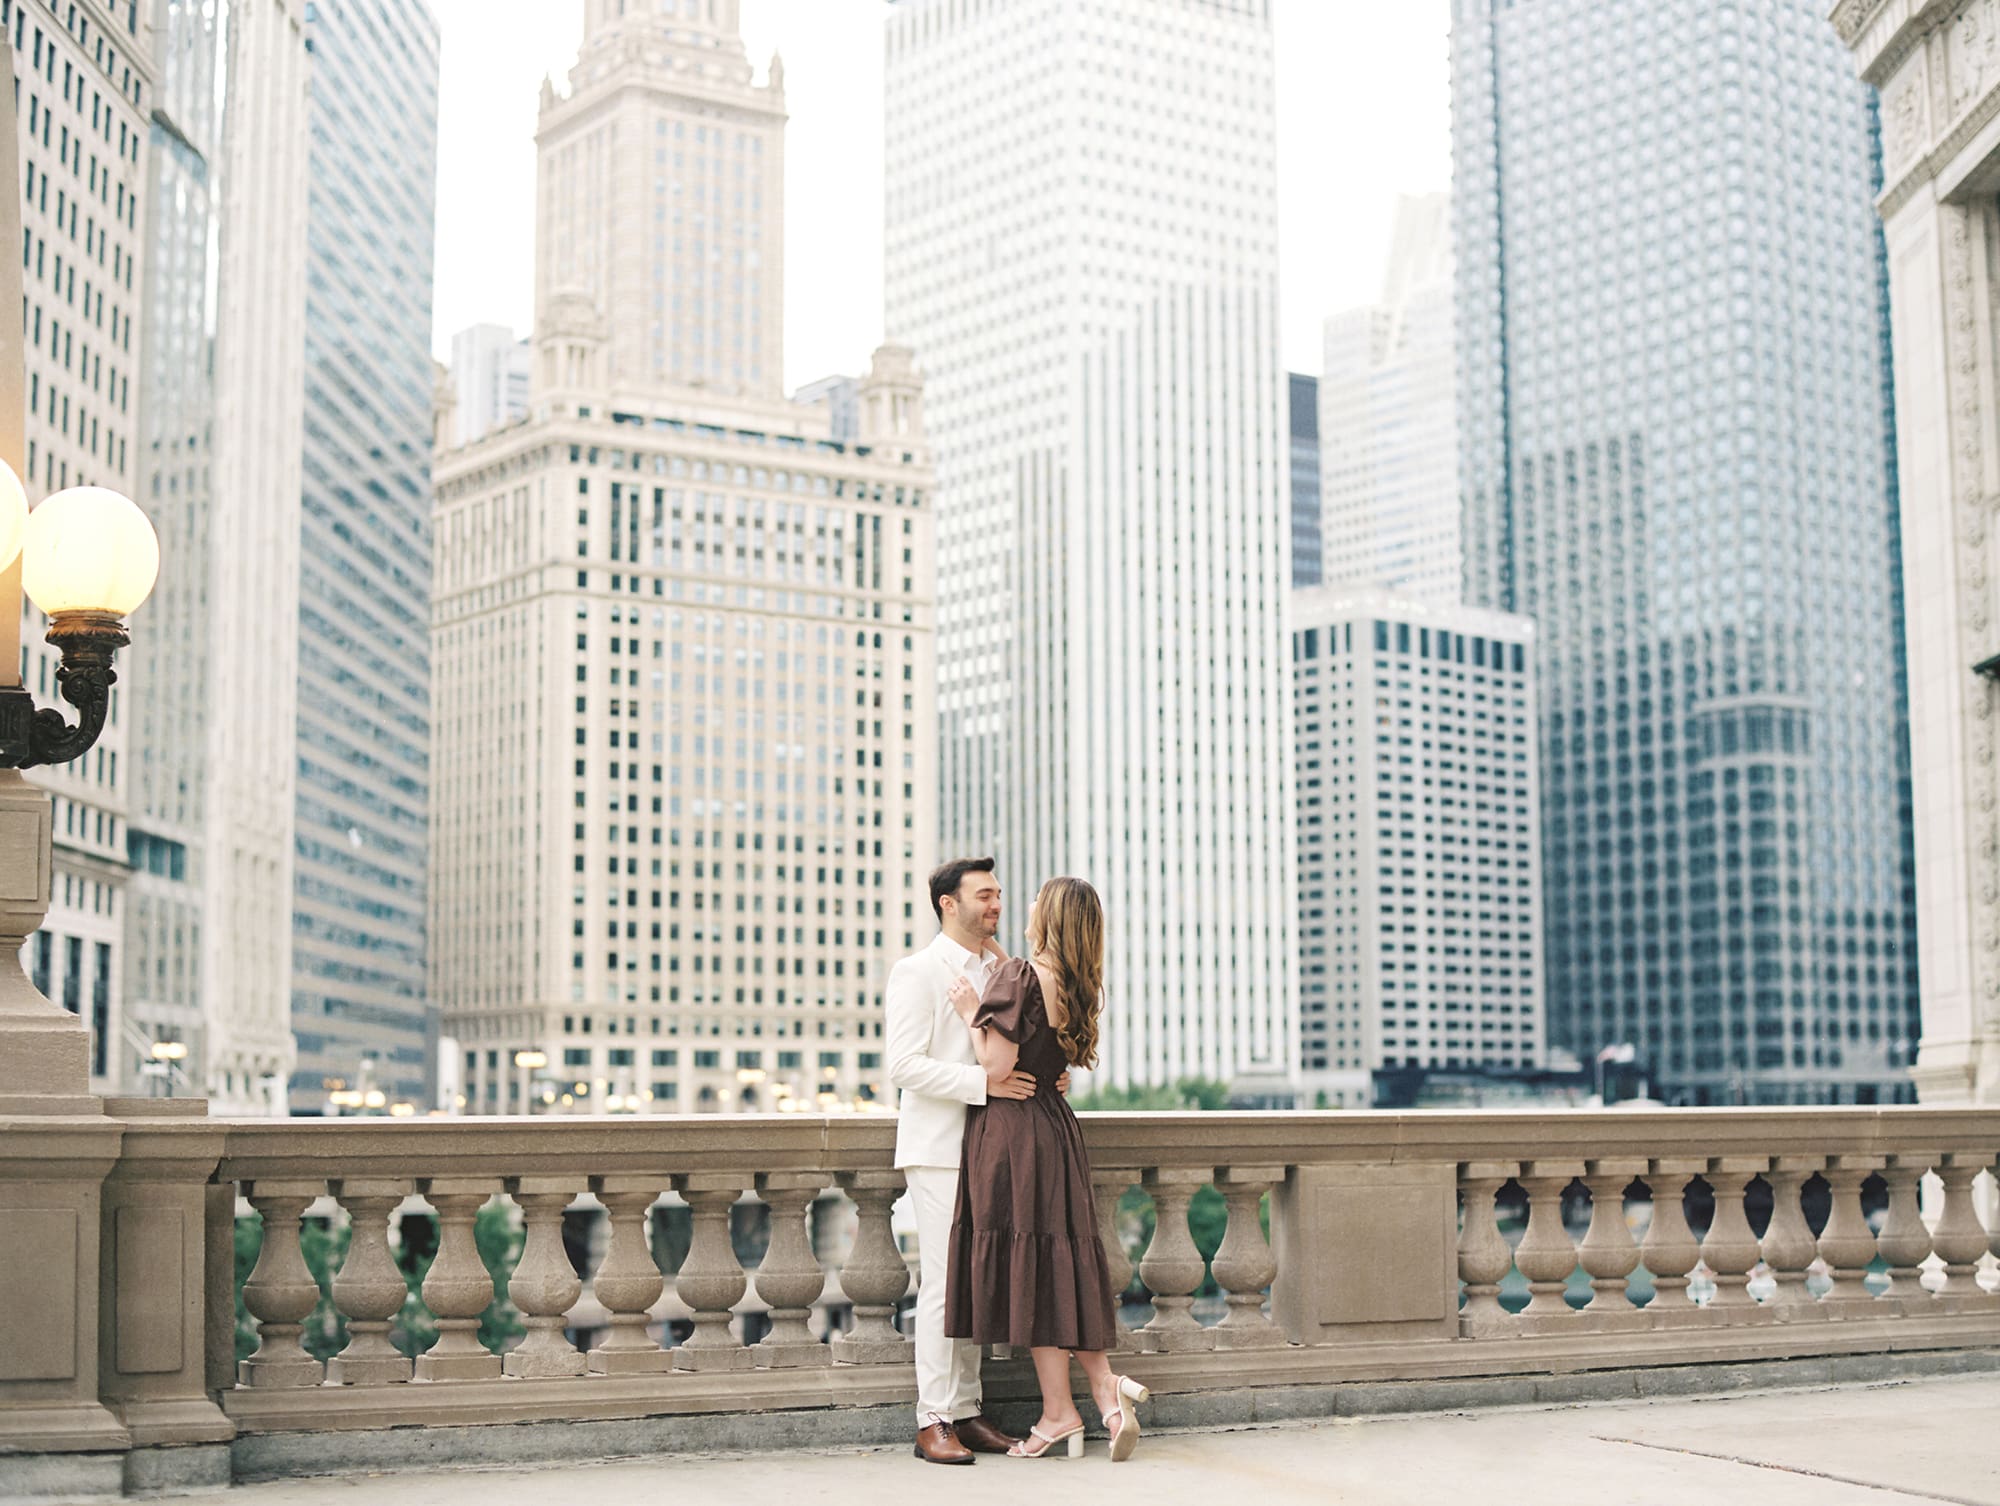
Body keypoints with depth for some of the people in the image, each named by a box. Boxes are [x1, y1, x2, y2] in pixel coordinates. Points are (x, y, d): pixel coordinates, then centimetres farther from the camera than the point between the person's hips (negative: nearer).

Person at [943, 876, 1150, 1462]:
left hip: (1011, 1131, -7)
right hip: (1054, 1125, 7)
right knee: (1062, 1260, 12)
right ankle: (1106, 1388, 2)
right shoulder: (1077, 987, 10)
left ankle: (1059, 1412, 2)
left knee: (1026, 1265, -2)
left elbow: (998, 1062, -17)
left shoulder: (1018, 976, -13)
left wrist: (971, 1010, -5)